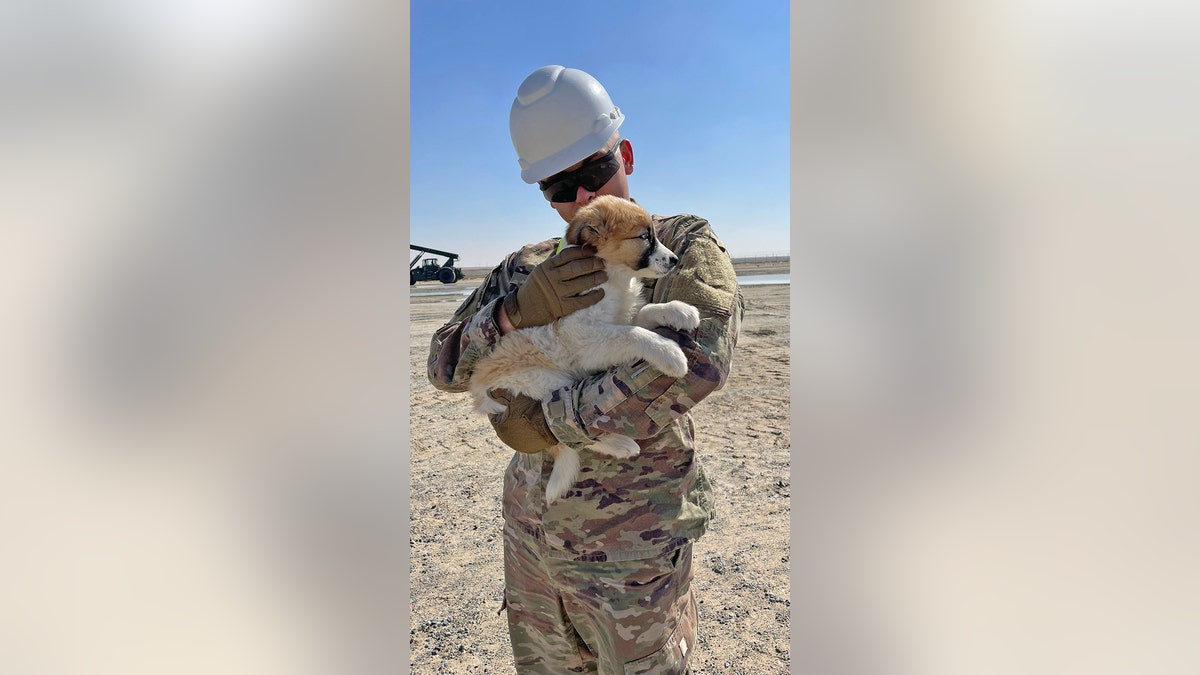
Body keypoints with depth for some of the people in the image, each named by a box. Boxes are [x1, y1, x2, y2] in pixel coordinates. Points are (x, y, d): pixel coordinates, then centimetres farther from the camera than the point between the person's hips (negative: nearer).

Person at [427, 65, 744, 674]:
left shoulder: (685, 246, -9)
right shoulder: (526, 269, 6)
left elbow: (696, 364, -28)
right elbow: (444, 365, 0)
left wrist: (546, 422, -21)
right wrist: (518, 311, -21)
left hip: (630, 546, -5)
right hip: (529, 531, 6)